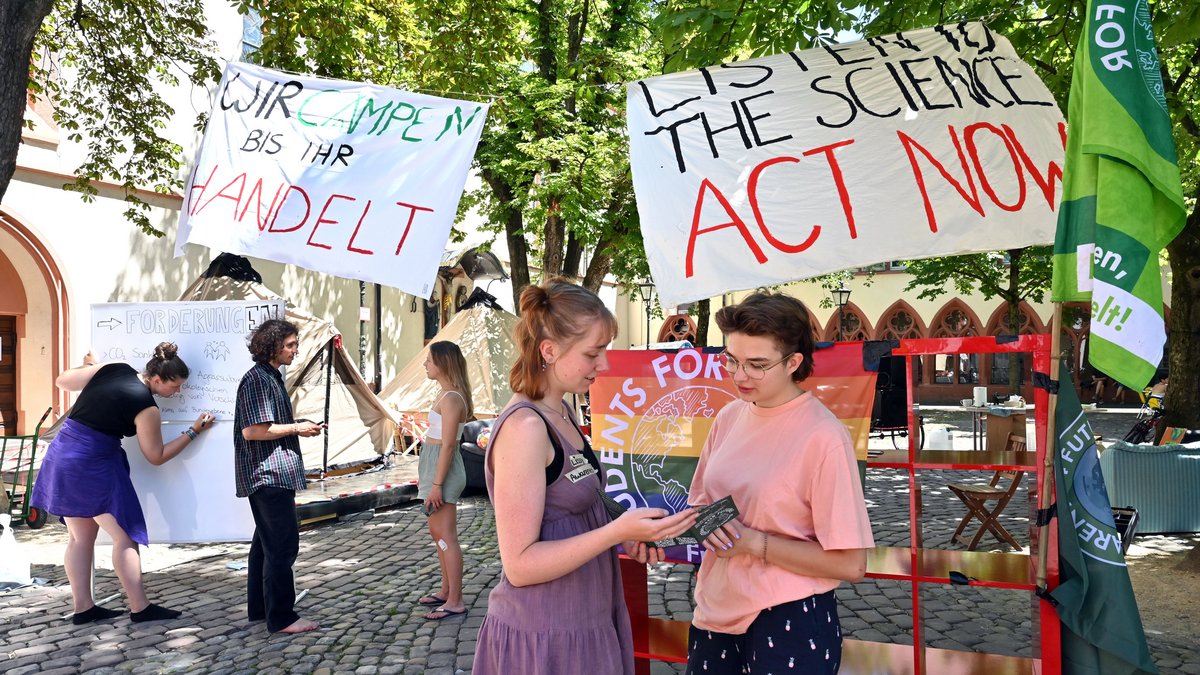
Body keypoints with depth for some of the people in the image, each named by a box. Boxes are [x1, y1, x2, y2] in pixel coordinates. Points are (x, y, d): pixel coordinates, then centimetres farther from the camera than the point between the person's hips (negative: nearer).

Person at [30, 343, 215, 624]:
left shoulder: (113, 369, 2)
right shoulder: (146, 407, -14)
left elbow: (62, 380, 12)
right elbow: (157, 456, -2)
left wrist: (90, 366, 29)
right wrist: (193, 431, 2)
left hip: (61, 456, 8)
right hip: (93, 466, -8)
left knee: (80, 537, 14)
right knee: (126, 537, 1)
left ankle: (83, 607, 19)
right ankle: (140, 608, 3)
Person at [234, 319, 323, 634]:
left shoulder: (273, 377, 17)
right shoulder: (257, 379, -15)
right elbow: (252, 430, -23)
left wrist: (301, 425, 10)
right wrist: (296, 428, -15)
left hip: (273, 474, 11)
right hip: (268, 475, -11)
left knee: (266, 543, 17)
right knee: (283, 545, -8)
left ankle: (259, 608, 27)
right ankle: (282, 618, -2)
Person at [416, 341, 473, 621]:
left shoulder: (451, 398, -18)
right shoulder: (447, 394, 12)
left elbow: (448, 445, -21)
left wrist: (436, 484, -22)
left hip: (442, 466, -11)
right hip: (434, 463, 11)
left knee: (445, 536, -6)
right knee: (438, 532, 18)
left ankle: (455, 601, 0)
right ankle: (446, 590, 29)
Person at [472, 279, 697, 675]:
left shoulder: (560, 412, 7)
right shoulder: (524, 427, -22)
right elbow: (520, 564, -22)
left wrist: (624, 536, 1)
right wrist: (616, 532, -28)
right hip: (542, 639, -9)